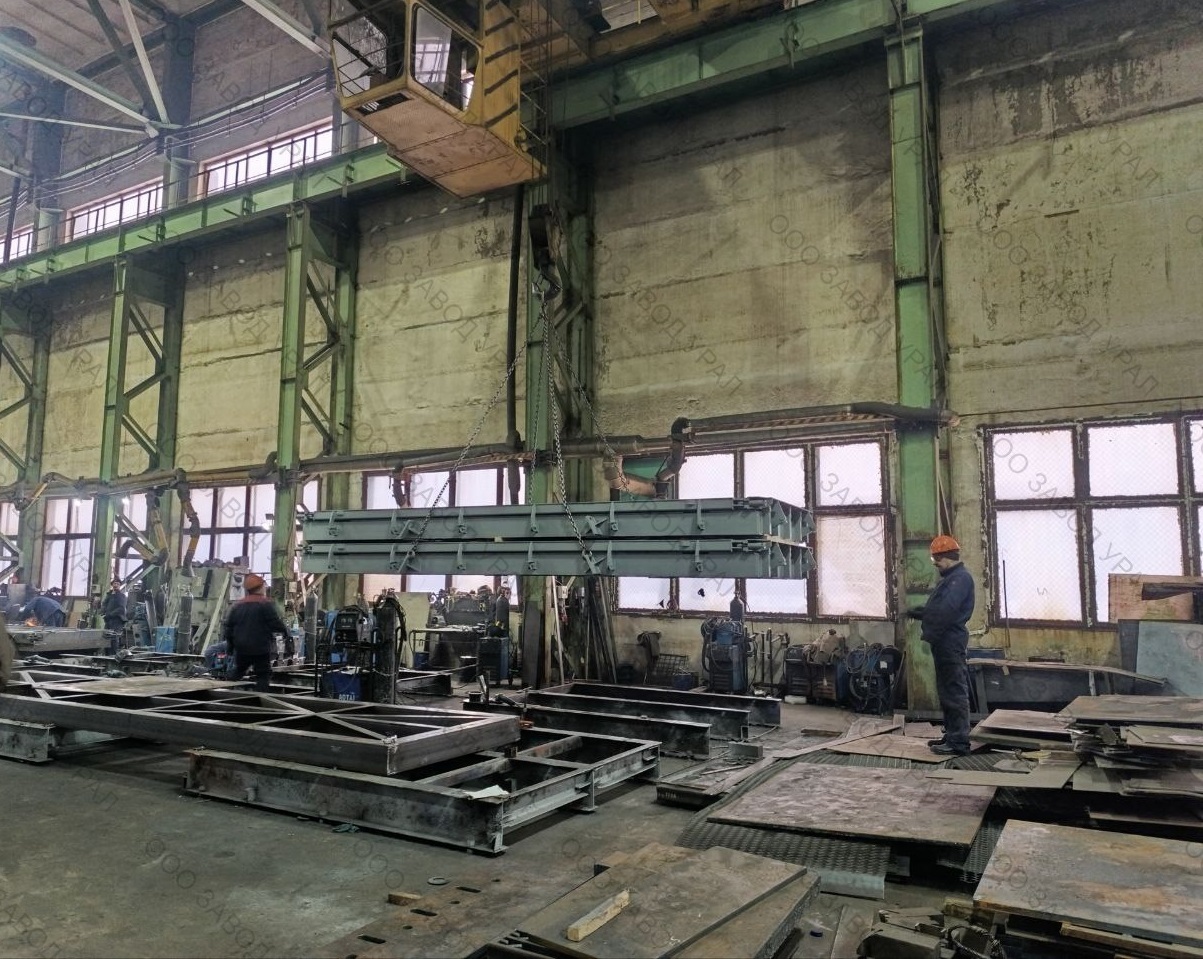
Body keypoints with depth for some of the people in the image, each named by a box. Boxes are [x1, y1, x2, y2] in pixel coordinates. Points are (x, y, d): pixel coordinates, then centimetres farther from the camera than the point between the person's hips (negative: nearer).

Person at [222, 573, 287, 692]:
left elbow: (228, 626, 12)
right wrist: (285, 632, 3)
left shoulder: (237, 606, 10)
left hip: (241, 648, 6)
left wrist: (230, 645, 21)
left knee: (238, 673, 23)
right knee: (263, 675, 1)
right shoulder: (266, 605, -10)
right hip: (261, 649, -6)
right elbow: (276, 624, -15)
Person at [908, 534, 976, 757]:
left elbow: (945, 610, -23)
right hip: (944, 642, 11)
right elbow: (935, 607, 20)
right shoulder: (950, 578, 20)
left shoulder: (961, 578, -14)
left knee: (955, 692, -8)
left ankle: (959, 742, -5)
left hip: (950, 642, -11)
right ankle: (951, 735, 24)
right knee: (946, 691, 16)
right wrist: (920, 611, 4)